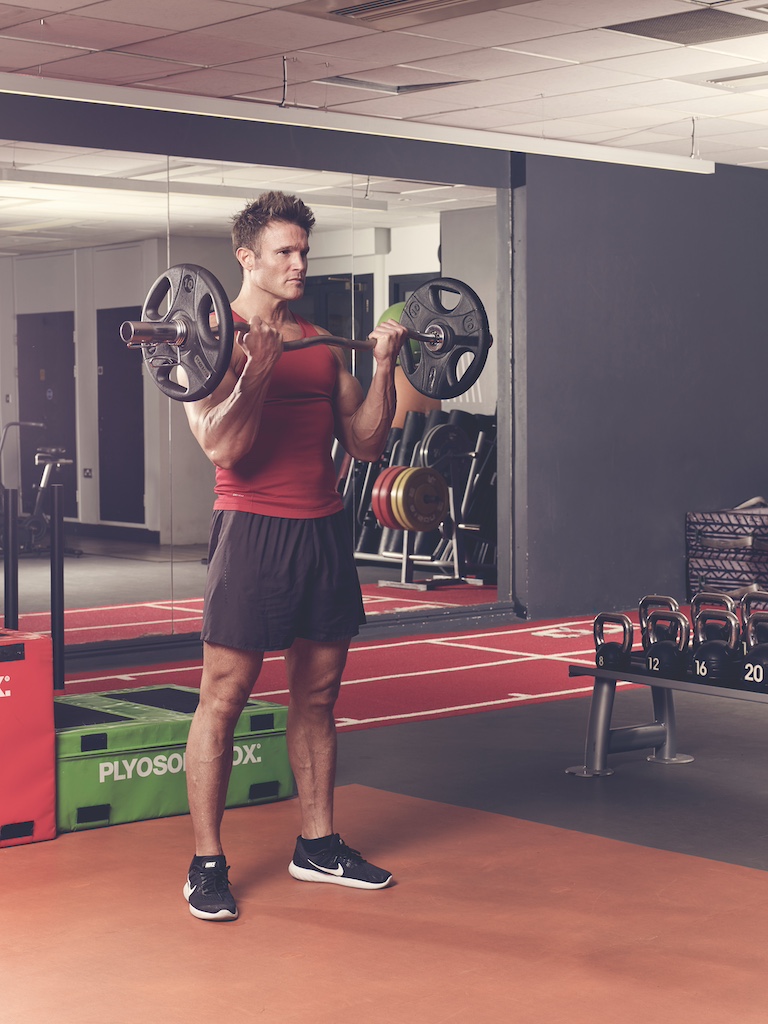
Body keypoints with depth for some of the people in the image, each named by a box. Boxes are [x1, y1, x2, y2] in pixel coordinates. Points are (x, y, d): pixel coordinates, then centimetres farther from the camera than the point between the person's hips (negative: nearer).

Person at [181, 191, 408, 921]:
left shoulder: (322, 343, 14)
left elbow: (365, 443, 13)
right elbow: (224, 449, -16)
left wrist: (382, 367, 3)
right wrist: (258, 364, -23)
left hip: (324, 530, 7)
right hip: (255, 528, -7)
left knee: (318, 695, 13)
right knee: (223, 698, -2)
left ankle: (317, 846, 24)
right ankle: (206, 864, 6)